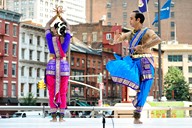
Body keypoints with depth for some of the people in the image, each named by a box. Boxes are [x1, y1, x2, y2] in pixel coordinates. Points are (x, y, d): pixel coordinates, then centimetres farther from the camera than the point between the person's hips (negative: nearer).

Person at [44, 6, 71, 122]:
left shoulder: (50, 38, -5)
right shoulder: (66, 39, -3)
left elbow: (47, 26, 13)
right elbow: (68, 27, 16)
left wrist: (56, 15, 11)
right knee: (63, 93, 4)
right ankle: (61, 117, 1)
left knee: (52, 93, 2)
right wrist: (60, 16, 15)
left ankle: (54, 117, -2)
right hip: (64, 66, 1)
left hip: (52, 66, -1)